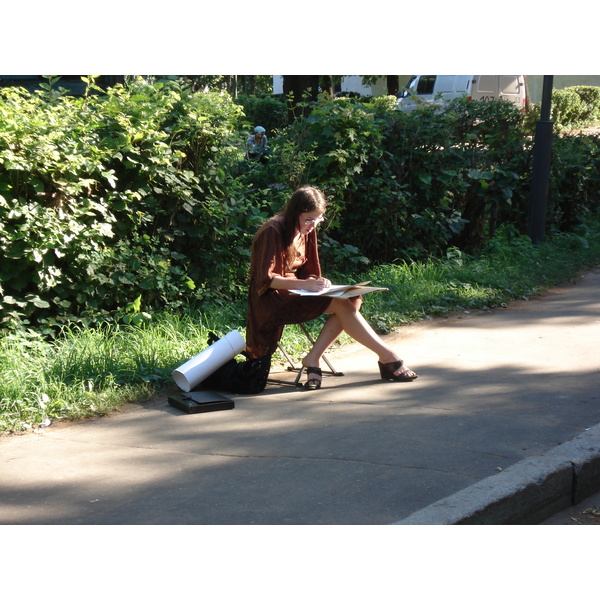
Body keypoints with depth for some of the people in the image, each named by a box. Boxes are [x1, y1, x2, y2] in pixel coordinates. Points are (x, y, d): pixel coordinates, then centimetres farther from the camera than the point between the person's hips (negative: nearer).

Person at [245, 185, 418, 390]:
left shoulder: (307, 231, 8)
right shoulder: (273, 232, -16)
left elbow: (307, 271, 13)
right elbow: (264, 279, -20)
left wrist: (317, 282, -11)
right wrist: (303, 284, -30)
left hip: (295, 290, 9)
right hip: (272, 298, -9)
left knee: (353, 300, -15)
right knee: (340, 304, -25)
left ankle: (313, 360, -19)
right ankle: (388, 358, -19)